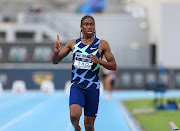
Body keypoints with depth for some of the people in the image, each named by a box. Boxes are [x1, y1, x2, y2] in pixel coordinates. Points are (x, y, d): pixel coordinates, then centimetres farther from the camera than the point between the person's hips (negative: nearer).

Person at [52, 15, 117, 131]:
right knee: (74, 115, -23)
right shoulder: (73, 44, 5)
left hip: (93, 88, 0)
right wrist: (56, 52, -13)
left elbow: (113, 66, 1)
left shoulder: (102, 45, 0)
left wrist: (99, 61, -17)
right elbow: (55, 61, 10)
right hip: (76, 86, 0)